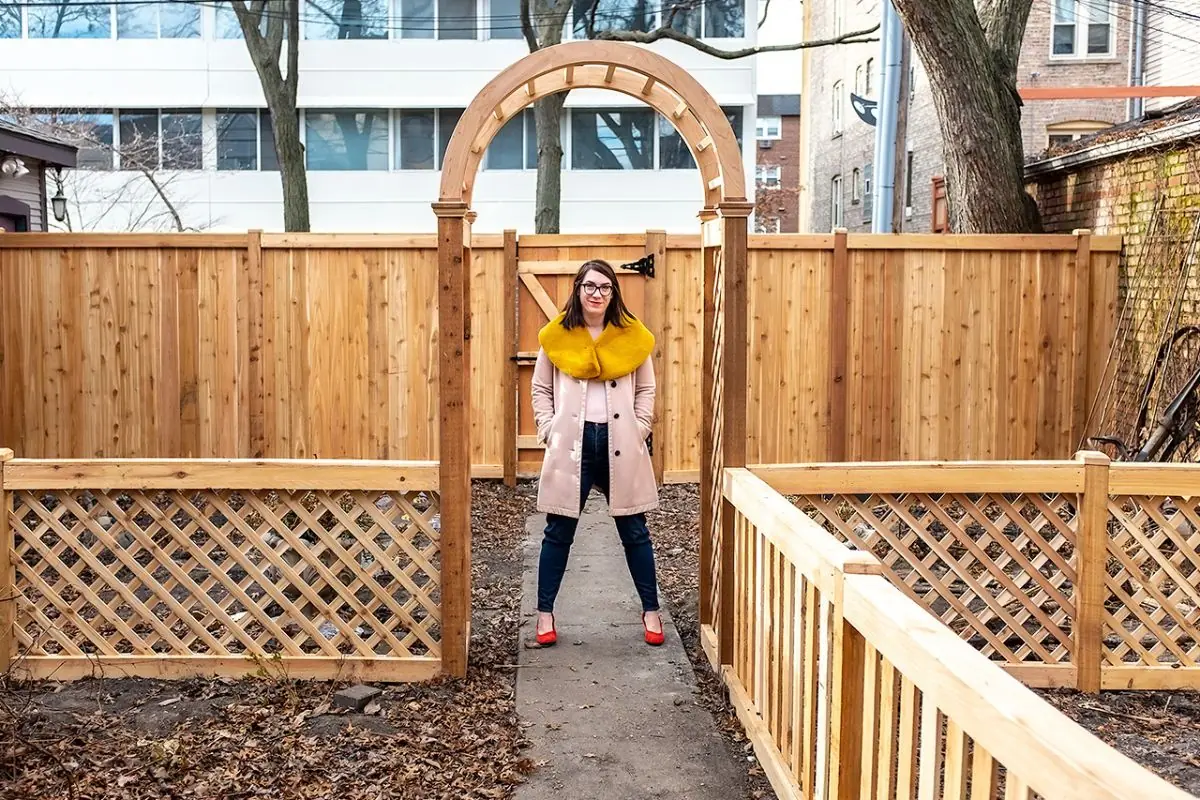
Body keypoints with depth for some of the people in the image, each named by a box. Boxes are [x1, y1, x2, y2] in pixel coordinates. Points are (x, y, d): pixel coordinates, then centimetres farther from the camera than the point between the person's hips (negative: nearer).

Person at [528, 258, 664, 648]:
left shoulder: (632, 336, 4)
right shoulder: (556, 336, 3)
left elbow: (646, 390, 11)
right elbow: (541, 390, 10)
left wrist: (638, 431, 0)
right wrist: (550, 431, -1)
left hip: (620, 444, 1)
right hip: (571, 444, 0)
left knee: (634, 531, 8)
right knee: (559, 532, 5)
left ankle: (651, 611, 21)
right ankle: (545, 614, 16)